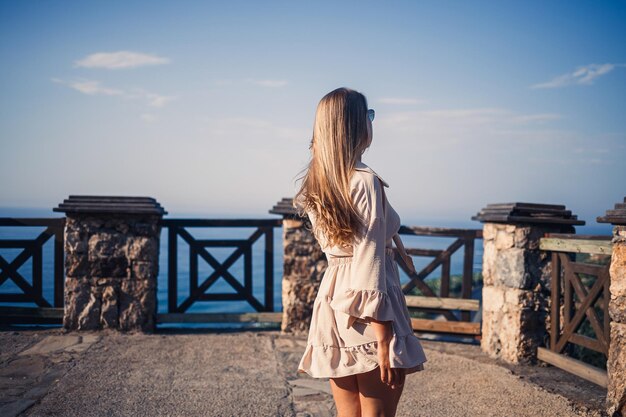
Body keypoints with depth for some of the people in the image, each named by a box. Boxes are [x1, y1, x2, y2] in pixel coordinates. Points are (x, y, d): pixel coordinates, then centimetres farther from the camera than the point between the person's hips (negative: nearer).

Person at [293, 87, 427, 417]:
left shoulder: (315, 182, 9)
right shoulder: (365, 181, -14)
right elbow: (369, 266, -18)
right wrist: (384, 340, -16)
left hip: (332, 301, 8)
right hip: (370, 317, -7)